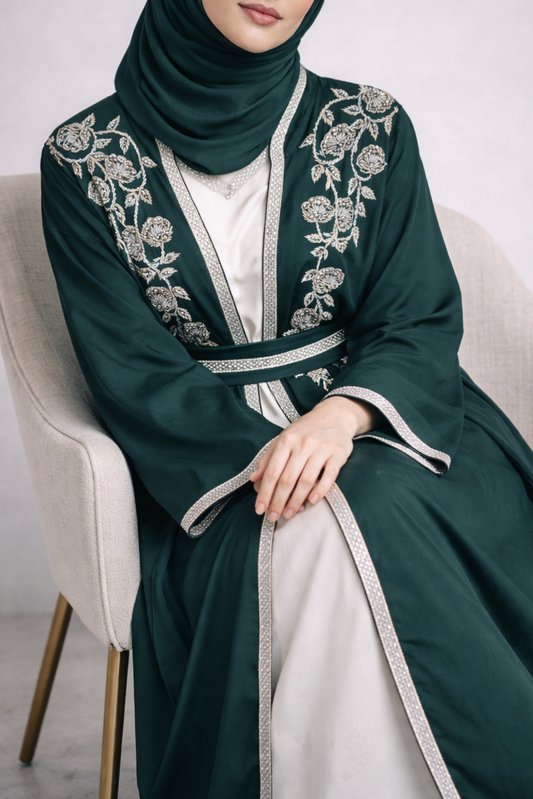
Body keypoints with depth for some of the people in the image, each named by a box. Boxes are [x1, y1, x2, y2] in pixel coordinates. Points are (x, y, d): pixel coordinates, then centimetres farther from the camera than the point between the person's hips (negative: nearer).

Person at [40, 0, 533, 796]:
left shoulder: (371, 128, 4)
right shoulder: (85, 160, 0)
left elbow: (423, 320, -1)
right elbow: (131, 370, -5)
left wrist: (343, 413, -22)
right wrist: (258, 453, -23)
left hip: (376, 419, 2)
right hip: (206, 454, -1)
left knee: (385, 518, -31)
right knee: (307, 545, -32)